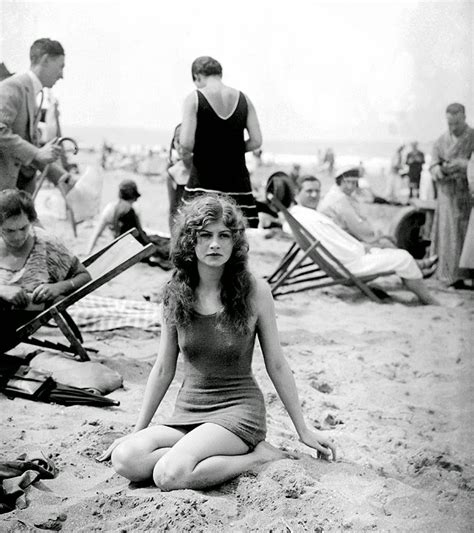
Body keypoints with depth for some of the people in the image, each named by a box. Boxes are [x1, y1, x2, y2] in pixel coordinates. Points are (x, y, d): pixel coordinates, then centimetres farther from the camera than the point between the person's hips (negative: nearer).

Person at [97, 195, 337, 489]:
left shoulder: (254, 291, -8)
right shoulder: (176, 293, 2)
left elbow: (276, 365, 1)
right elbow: (163, 370, 10)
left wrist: (304, 429, 6)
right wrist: (137, 431, 12)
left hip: (239, 408, -5)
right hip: (187, 410, 5)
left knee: (171, 475, -30)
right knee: (126, 459, -24)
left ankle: (258, 456, -7)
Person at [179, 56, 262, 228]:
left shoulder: (194, 98, -5)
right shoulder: (243, 99, 6)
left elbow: (186, 143, -12)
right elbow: (256, 141, 3)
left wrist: (190, 153, 9)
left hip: (204, 183, -3)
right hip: (238, 182, 3)